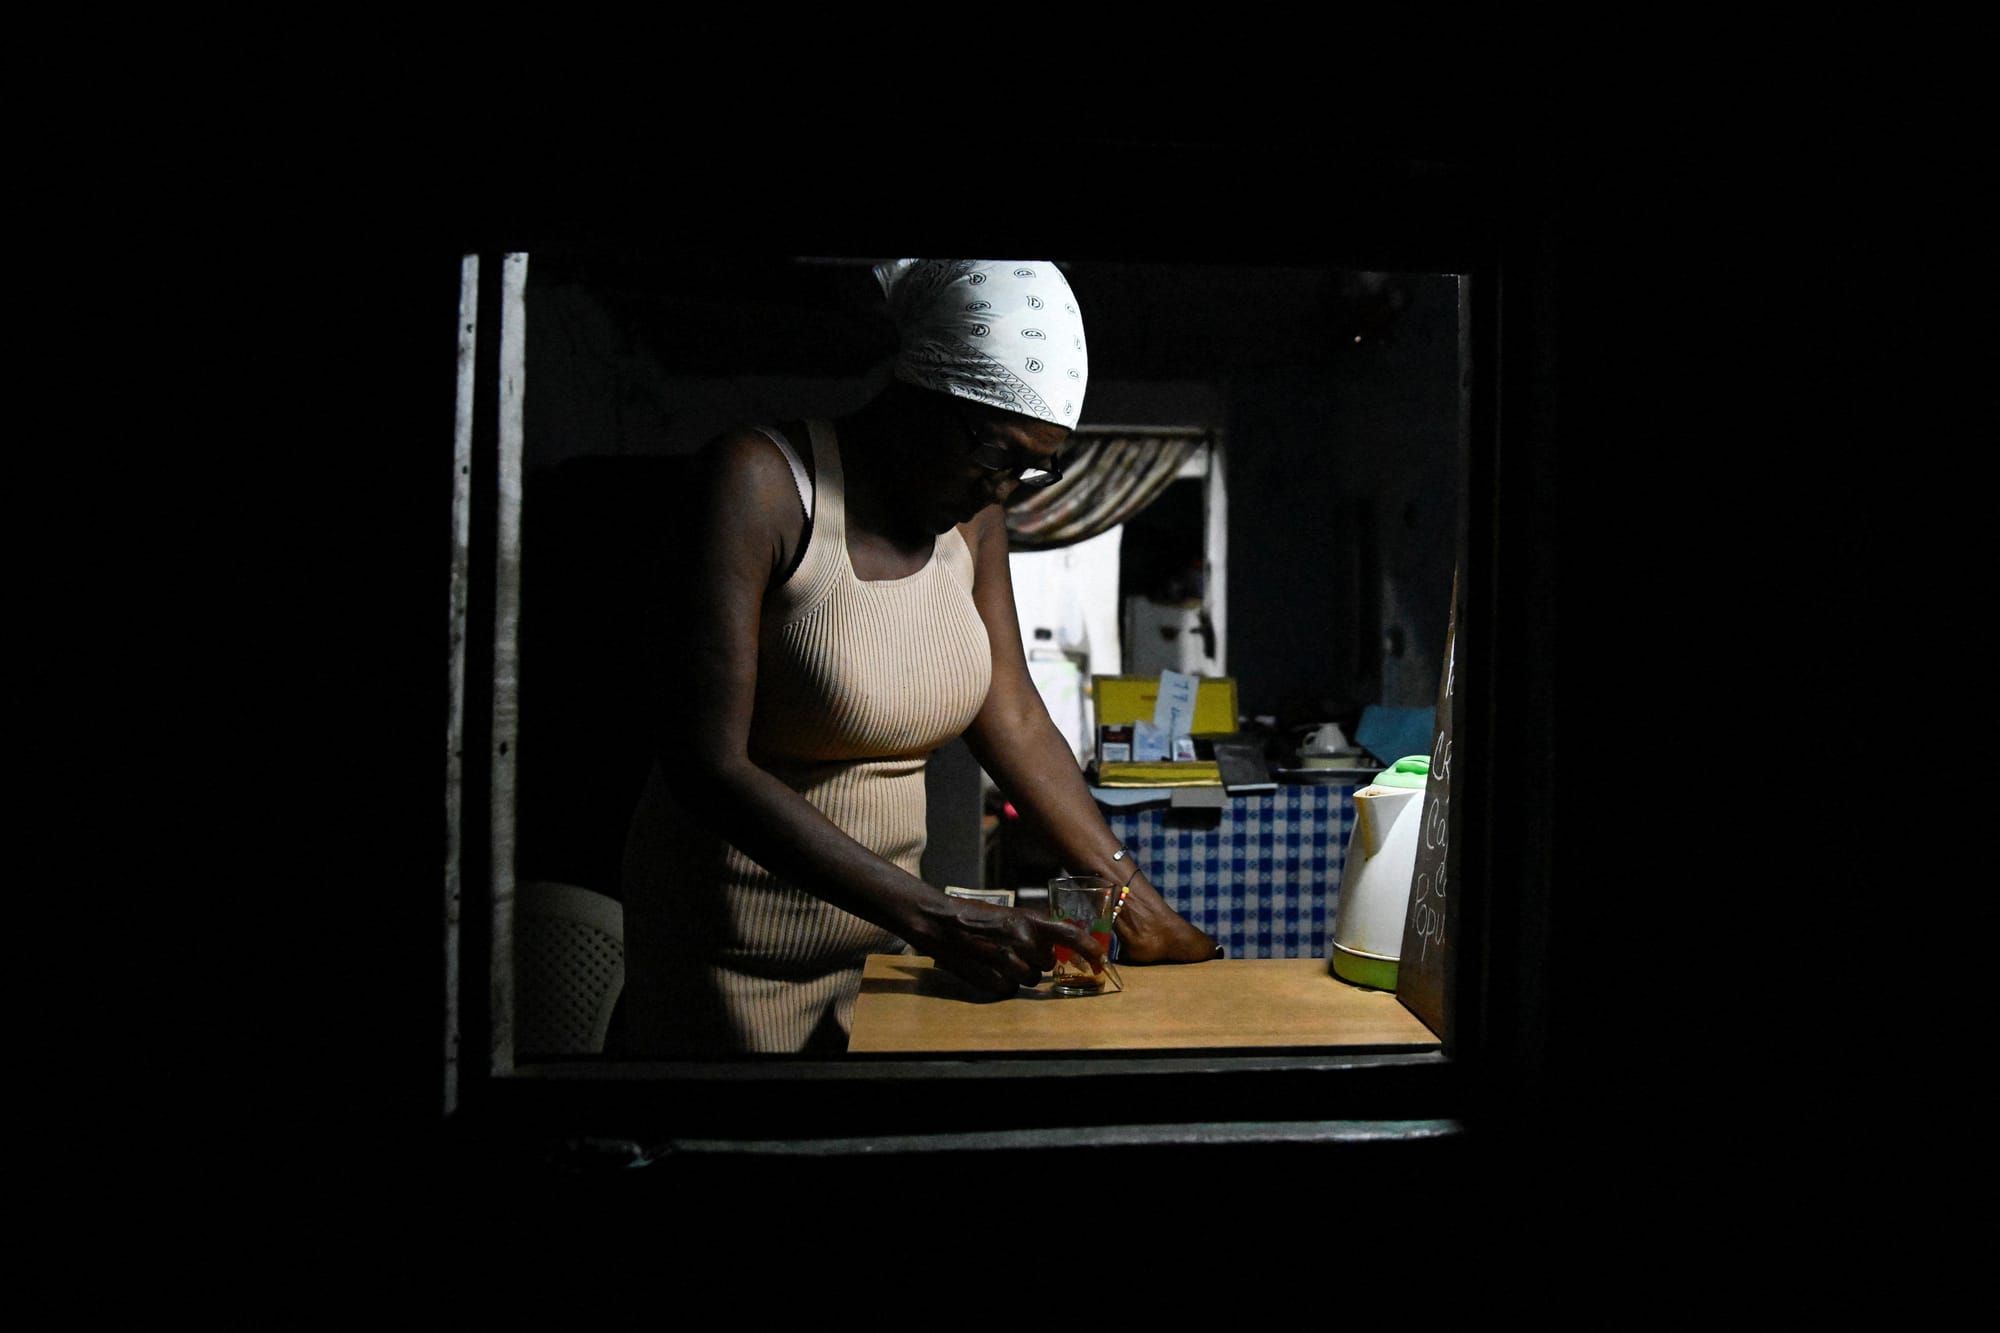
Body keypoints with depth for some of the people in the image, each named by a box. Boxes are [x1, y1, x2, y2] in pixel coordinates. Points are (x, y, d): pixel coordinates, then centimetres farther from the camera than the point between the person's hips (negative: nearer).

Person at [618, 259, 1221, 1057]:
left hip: (880, 929, 6)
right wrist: (932, 918, -28)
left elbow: (1012, 715, 6)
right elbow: (707, 766, -24)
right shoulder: (759, 481, -19)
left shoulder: (972, 509, 1)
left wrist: (1141, 908, 3)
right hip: (737, 951, -5)